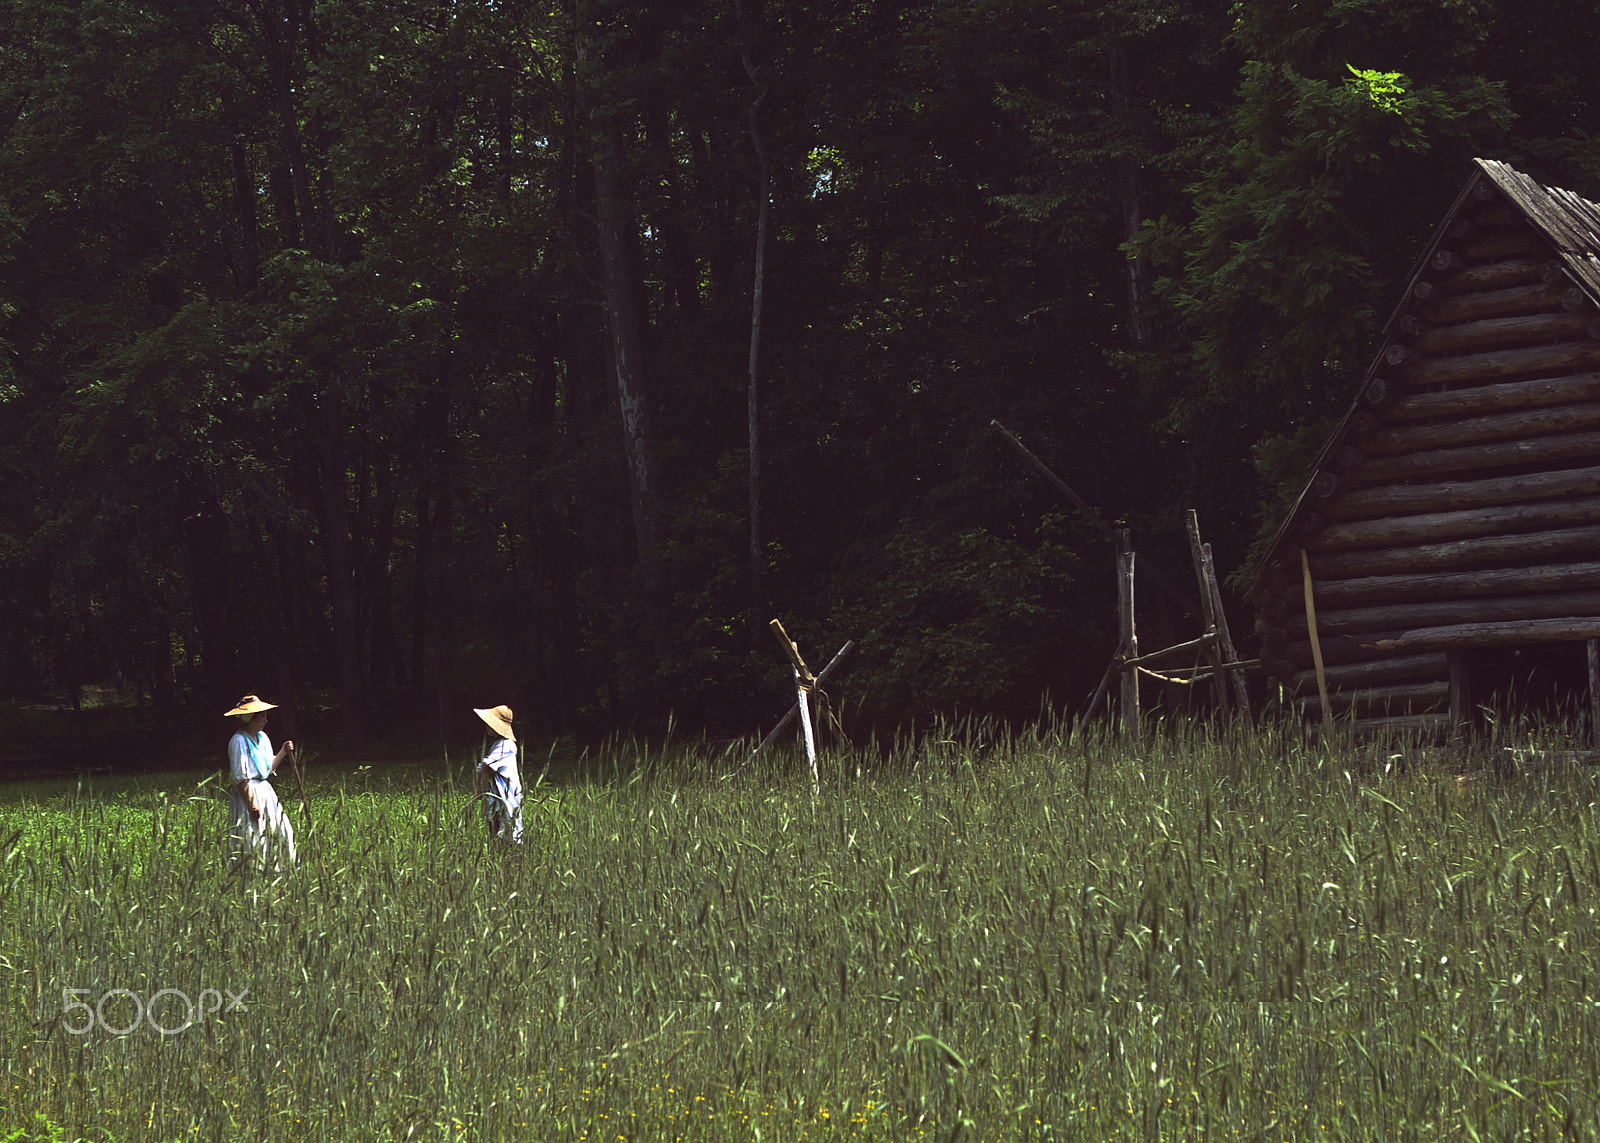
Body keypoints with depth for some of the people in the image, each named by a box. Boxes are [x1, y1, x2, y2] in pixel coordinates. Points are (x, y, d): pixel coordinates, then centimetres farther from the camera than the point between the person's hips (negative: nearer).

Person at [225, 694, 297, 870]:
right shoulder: (238, 741, -14)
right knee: (250, 840, -8)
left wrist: (283, 753, 4)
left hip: (265, 791, 9)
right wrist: (251, 804, -19)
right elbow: (240, 778, -17)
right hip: (247, 794, -9)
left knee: (281, 831, 5)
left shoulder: (262, 737, 12)